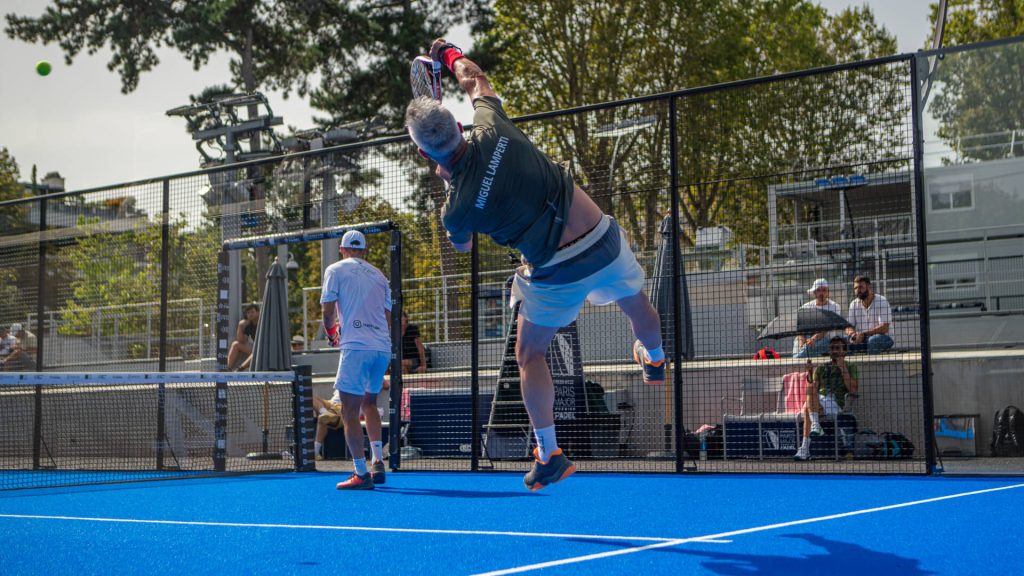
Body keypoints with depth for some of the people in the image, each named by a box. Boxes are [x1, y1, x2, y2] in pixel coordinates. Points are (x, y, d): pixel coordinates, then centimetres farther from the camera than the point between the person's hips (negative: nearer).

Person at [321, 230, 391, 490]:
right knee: (369, 403, 23)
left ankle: (362, 474, -6)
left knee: (350, 412, -2)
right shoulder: (379, 275, 19)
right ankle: (378, 463, 15)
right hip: (383, 347, 6)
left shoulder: (335, 269, 5)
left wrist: (332, 332, 17)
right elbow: (388, 317, 15)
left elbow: (328, 311, -1)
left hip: (356, 347, -6)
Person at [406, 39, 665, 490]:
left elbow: (462, 246, 10)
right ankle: (654, 361, 62)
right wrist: (449, 53, 29)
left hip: (556, 274, -4)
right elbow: (474, 78, 9)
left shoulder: (457, 208, -17)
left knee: (529, 356, 18)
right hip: (602, 239, 4)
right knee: (635, 302, 33)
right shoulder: (493, 130, -14)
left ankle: (549, 455, 19)